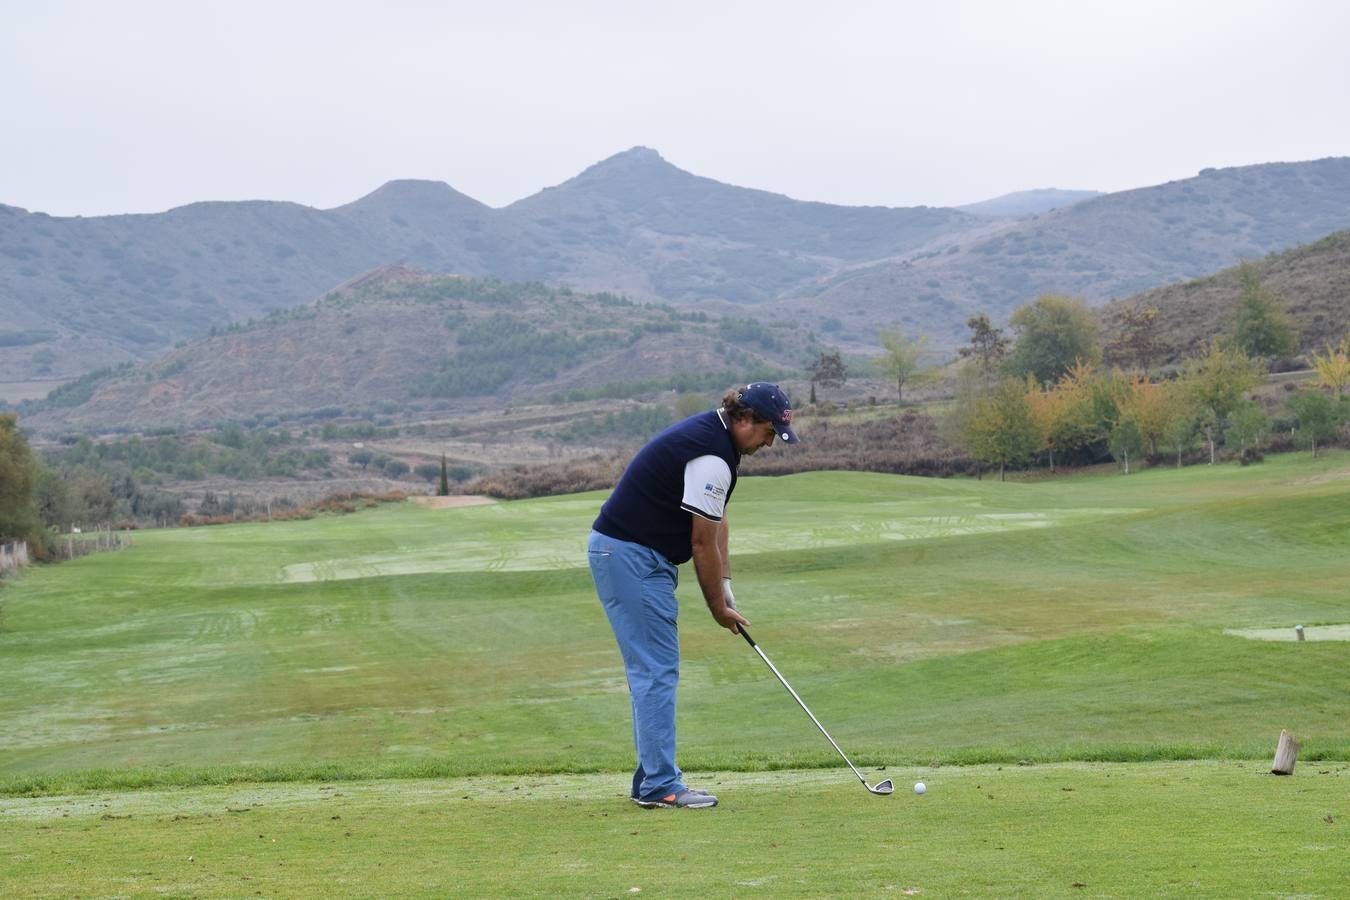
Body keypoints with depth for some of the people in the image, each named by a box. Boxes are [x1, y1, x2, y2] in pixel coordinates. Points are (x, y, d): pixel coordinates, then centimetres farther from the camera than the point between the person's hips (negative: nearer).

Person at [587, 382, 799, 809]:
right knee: (656, 671, -10)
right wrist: (718, 607, -3)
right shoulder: (711, 457, -20)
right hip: (631, 557, -11)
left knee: (652, 672, 12)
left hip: (625, 555, 11)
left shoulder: (709, 434, 12)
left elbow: (716, 523, 17)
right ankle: (660, 785, -8)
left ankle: (651, 781, 15)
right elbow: (703, 543, -15)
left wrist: (725, 589, 11)